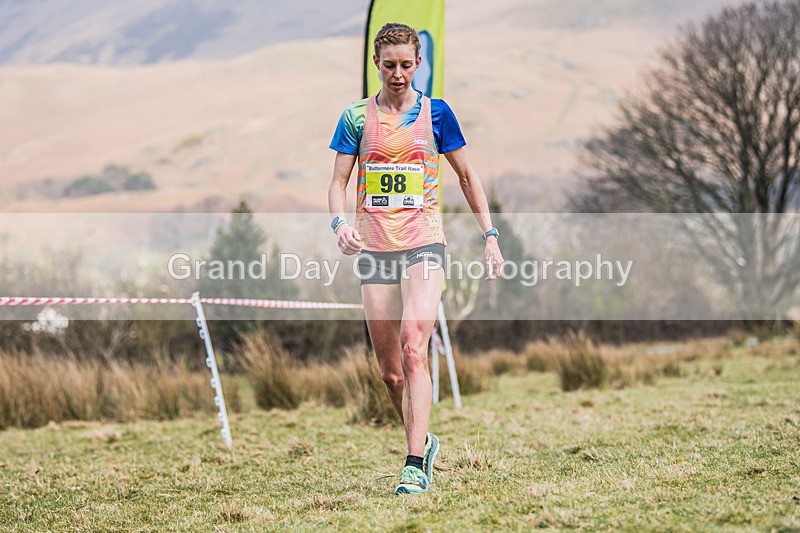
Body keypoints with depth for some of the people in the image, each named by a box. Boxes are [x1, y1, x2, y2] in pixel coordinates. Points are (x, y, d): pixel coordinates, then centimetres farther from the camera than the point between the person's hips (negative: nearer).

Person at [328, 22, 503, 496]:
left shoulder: (436, 113, 5)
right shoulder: (357, 117, 7)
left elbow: (467, 176, 13)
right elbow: (339, 181, 6)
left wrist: (490, 235, 6)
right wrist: (340, 222, -15)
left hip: (423, 246, -2)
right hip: (374, 250, 2)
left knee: (414, 350, -19)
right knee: (390, 371, 3)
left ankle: (415, 465, -21)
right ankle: (424, 442, 26)